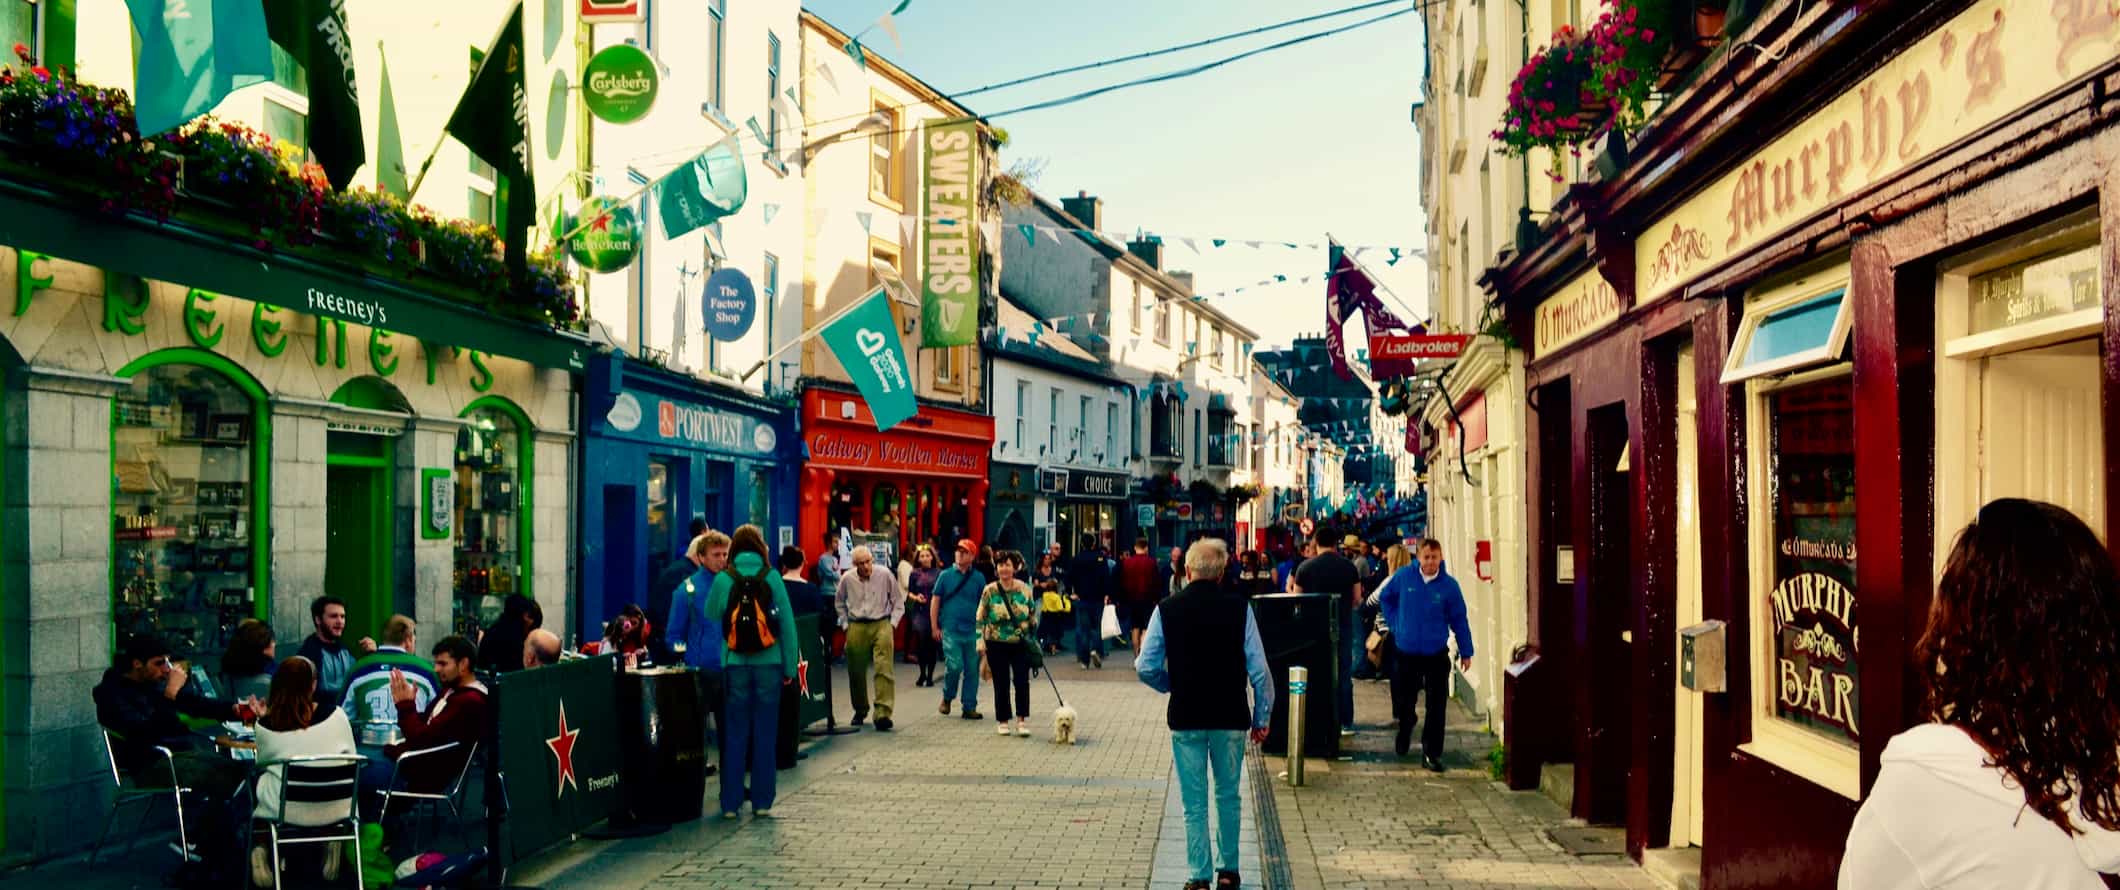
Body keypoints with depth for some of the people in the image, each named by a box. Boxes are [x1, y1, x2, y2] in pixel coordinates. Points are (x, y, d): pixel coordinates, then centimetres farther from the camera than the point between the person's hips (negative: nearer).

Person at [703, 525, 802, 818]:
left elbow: (710, 621, 3)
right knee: (765, 733, 8)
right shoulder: (772, 577, -3)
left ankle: (730, 803, 10)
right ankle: (762, 802, 11)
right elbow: (787, 623, -2)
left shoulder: (723, 579, -2)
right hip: (768, 665, 0)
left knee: (735, 733, 8)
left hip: (734, 665, 1)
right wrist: (789, 667, 3)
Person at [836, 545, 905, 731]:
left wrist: (892, 623, 1)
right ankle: (860, 710, 30)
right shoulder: (847, 579, 2)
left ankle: (883, 713, -20)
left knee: (883, 669, -15)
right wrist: (845, 624, 12)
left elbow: (898, 601, 8)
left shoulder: (885, 575, -4)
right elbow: (839, 603, 19)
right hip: (857, 627, 2)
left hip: (881, 625, -2)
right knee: (856, 672, 10)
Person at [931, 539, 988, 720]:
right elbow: (935, 601, 7)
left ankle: (970, 707, 14)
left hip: (972, 630, 2)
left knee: (972, 669, 4)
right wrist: (935, 627, 2)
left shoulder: (979, 578, 7)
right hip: (950, 630, -2)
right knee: (954, 666, -13)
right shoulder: (945, 575, 4)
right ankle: (947, 698, 11)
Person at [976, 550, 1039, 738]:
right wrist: (980, 643, -6)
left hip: (1021, 644, 1)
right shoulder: (989, 591, -5)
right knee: (1001, 683, 5)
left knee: (1022, 681, -6)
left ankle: (1022, 720, 2)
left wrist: (1034, 639, 11)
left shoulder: (1024, 589, 1)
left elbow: (1033, 616, 11)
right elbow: (980, 618, -1)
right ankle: (1002, 721, 17)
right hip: (997, 645, -1)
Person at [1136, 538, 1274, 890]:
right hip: (1230, 717, 1)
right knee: (1228, 797, 17)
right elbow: (1259, 670, -6)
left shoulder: (1166, 610, -5)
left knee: (1194, 802, 8)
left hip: (1185, 718, 0)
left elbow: (1146, 668, -5)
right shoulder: (1240, 609, -7)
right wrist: (1261, 718, 4)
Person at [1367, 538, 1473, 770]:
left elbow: (1459, 620, 0)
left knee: (1437, 708, -3)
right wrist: (1395, 623, 5)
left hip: (1436, 655, -1)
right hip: (1405, 652, 1)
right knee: (1404, 703, 12)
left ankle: (1431, 754, 6)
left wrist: (1465, 652, 3)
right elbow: (1384, 597, 13)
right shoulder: (1404, 576, -5)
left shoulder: (1449, 585, -7)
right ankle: (1405, 730, 44)